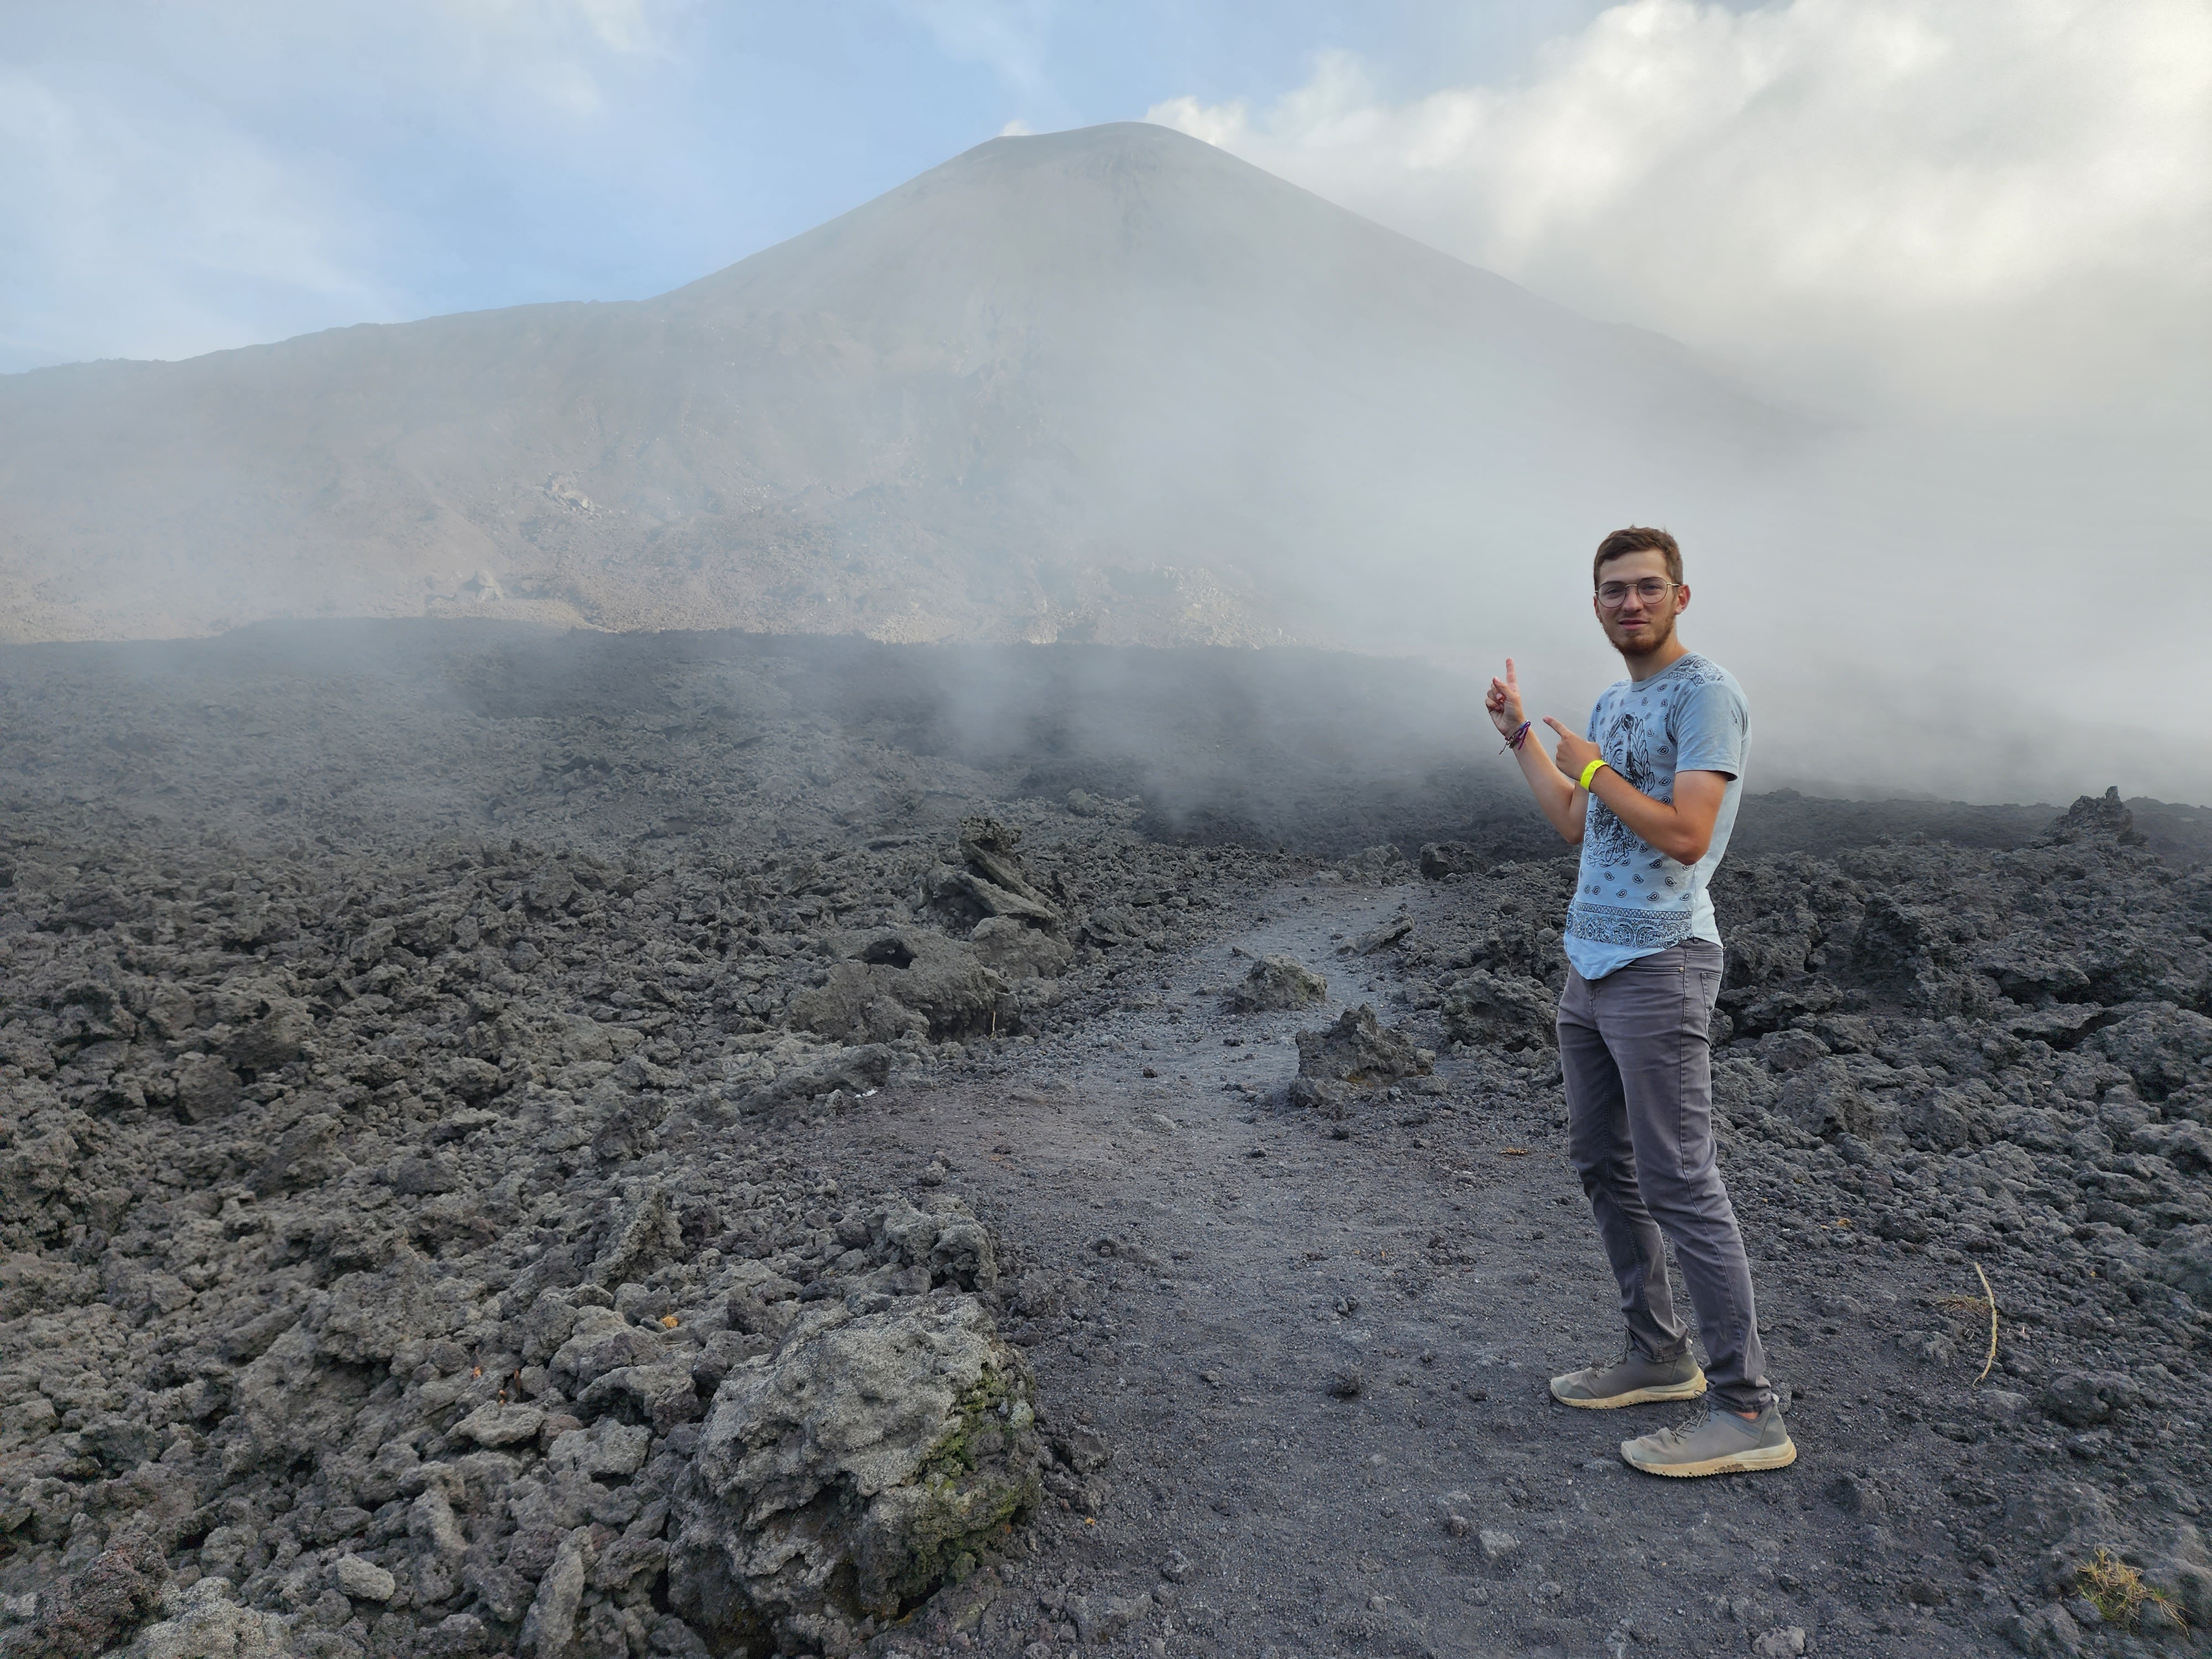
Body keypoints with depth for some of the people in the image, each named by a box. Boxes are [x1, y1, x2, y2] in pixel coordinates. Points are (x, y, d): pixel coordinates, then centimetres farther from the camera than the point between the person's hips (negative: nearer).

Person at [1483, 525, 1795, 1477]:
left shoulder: (1706, 695, -11)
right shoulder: (1612, 704, 17)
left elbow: (1685, 834, -21)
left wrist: (1593, 766, -11)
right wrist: (1521, 736, 25)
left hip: (1658, 968, -9)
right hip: (1589, 965, 9)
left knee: (1678, 1182, -7)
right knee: (1602, 1165, 15)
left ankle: (1748, 1410, 4)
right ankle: (1659, 1354, 28)